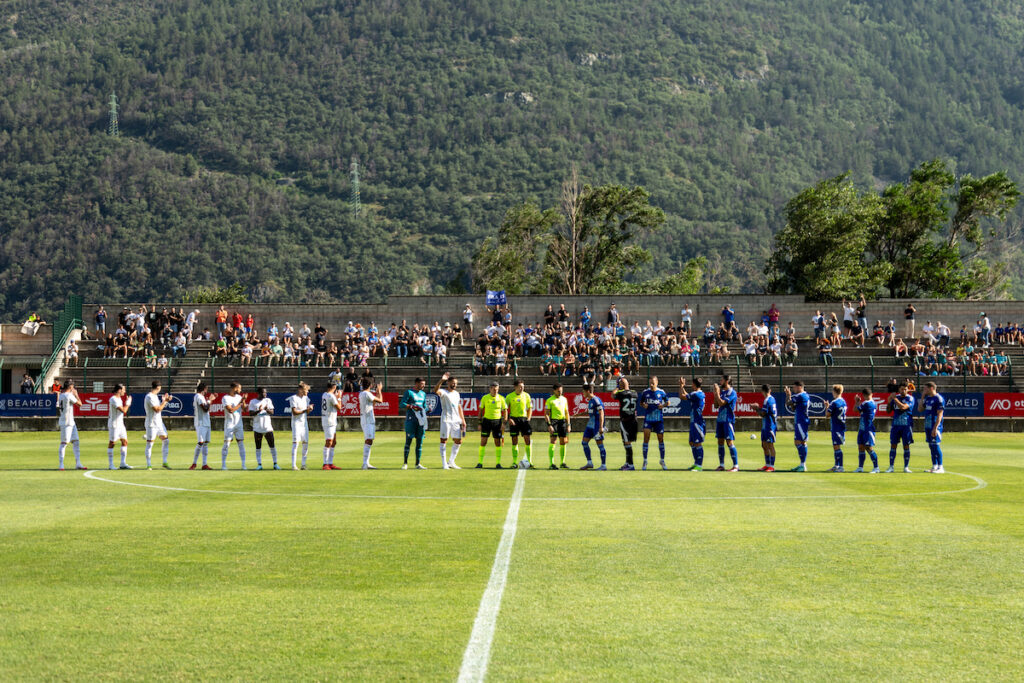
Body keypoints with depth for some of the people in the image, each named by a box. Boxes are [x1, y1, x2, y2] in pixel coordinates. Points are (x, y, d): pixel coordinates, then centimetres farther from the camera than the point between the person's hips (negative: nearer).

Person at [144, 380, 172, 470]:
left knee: (165, 441, 5)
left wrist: (164, 400, 16)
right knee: (149, 444, -2)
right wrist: (165, 401, -15)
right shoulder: (149, 397, -17)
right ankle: (148, 465, 3)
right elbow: (157, 409, -21)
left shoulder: (155, 396, 13)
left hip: (159, 423, 9)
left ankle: (165, 462, 10)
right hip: (151, 424, -9)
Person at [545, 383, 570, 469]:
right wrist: (549, 425, -15)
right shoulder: (549, 400, -4)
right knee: (553, 442, -9)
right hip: (554, 421, -5)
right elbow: (546, 414, -6)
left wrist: (568, 425, 12)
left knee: (563, 442, 6)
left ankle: (562, 463, 15)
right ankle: (551, 463, -8)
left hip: (563, 421, 5)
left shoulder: (564, 399, 12)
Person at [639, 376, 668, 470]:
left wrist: (663, 405, -10)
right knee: (646, 438, -10)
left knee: (661, 439, 5)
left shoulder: (661, 392, -1)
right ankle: (645, 461, -1)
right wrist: (643, 405, -9)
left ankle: (662, 461, 19)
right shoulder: (645, 392, 1)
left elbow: (667, 402, 11)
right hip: (648, 418, 0)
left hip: (659, 419, 0)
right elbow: (640, 403, 13)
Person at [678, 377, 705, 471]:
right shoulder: (701, 394, 13)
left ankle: (699, 466, -6)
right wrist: (683, 386, 29)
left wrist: (681, 385, 1)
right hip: (694, 422, 10)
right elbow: (687, 396, 28)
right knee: (692, 443, 16)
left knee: (698, 444, -7)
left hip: (697, 422, -10)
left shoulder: (696, 394, -16)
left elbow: (681, 396, -12)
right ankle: (696, 463, 24)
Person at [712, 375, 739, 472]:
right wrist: (716, 394, 6)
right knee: (720, 442, 8)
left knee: (730, 442, -10)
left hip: (728, 420, -8)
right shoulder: (722, 392, 14)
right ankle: (721, 465, 13)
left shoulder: (732, 393, -10)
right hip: (720, 420, 8)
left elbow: (721, 403, -19)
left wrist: (717, 392, -11)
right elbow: (716, 405, 15)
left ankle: (736, 465, -8)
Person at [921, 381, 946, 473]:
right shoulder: (927, 398, 14)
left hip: (935, 426, -9)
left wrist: (935, 428, -22)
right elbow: (920, 409, 19)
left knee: (936, 446, -9)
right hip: (927, 426, 9)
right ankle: (934, 466, 16)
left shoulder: (938, 399, -13)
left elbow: (940, 414, -17)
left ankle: (940, 467, -6)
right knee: (931, 446, 10)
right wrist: (923, 397, 10)